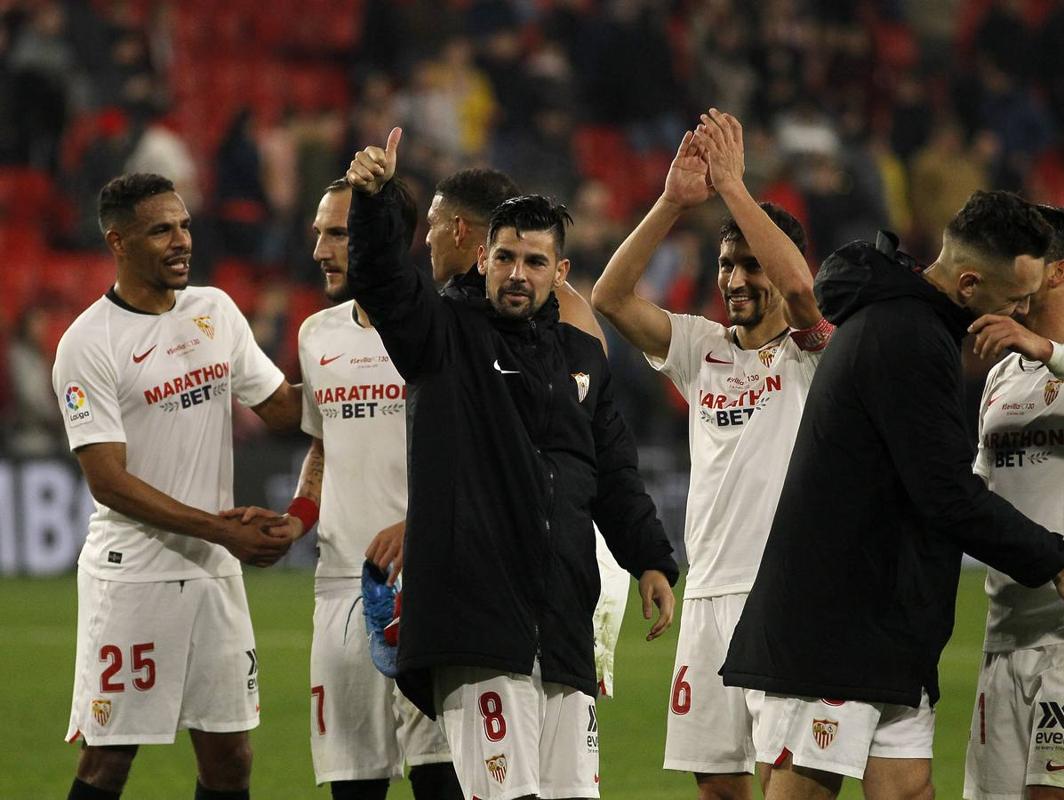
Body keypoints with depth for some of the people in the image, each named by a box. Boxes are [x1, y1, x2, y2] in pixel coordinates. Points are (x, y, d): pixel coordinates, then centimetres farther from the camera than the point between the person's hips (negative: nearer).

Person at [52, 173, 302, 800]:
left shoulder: (216, 311, 9)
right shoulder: (89, 344, -11)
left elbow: (286, 407, 16)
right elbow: (108, 482, -15)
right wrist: (222, 530, -20)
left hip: (216, 572, 6)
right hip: (132, 576, -6)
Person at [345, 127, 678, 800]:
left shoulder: (583, 356, 19)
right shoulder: (447, 335, 6)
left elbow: (616, 475, 22)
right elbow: (380, 278, -12)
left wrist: (651, 560, 11)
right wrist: (375, 196, -29)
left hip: (564, 616, 5)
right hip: (474, 612, -5)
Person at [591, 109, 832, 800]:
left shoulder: (813, 353, 1)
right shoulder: (703, 349, 15)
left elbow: (800, 285, -20)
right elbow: (611, 297, 3)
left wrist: (733, 185, -15)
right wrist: (674, 203, -8)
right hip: (712, 593, 5)